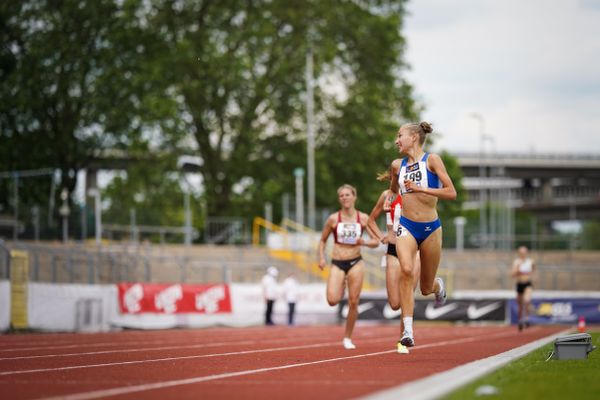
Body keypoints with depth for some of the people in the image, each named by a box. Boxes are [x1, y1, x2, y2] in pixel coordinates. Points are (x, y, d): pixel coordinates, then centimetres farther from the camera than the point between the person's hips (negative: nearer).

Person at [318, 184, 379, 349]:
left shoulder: (363, 218, 1)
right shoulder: (333, 219, -1)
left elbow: (376, 242, 5)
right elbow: (323, 240, 10)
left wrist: (364, 242, -15)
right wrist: (321, 258, -5)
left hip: (355, 262, 0)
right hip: (337, 263, 0)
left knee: (353, 303, -3)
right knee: (332, 300, -17)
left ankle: (347, 338, 13)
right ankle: (341, 288, 20)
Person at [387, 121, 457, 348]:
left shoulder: (431, 160, -4)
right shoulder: (397, 165, 10)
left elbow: (451, 193, -11)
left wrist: (420, 189, -19)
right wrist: (389, 200, 9)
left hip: (430, 228, -2)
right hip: (406, 227, 2)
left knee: (426, 288, 8)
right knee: (406, 270, -28)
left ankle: (438, 285, 49)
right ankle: (408, 331, -32)